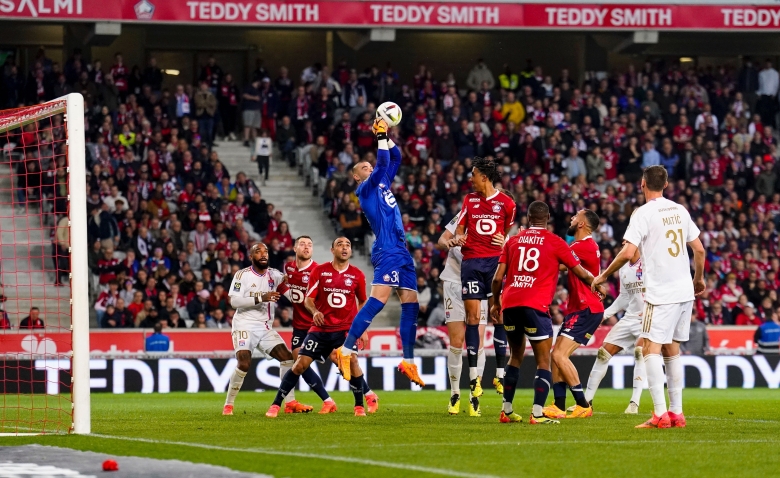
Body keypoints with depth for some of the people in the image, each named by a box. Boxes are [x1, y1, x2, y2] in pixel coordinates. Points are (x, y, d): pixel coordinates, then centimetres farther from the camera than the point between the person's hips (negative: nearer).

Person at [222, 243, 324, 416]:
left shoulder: (274, 275, 8)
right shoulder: (242, 275, -7)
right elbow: (234, 301, -18)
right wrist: (260, 298, -25)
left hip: (265, 328, 6)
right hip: (244, 326, -5)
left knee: (287, 357, -2)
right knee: (244, 364, -22)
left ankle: (290, 402, 7)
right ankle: (228, 404, -8)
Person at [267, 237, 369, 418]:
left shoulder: (357, 275, 1)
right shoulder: (319, 271, -2)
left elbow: (362, 302, 14)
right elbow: (308, 298, -1)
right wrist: (314, 311, -23)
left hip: (345, 328, 0)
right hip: (320, 328, 0)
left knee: (352, 360, -23)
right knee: (300, 365, -5)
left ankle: (359, 406, -6)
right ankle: (276, 405, 5)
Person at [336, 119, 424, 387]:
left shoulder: (382, 184, 24)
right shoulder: (365, 189, 1)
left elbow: (394, 159, 29)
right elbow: (383, 164, -12)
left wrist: (387, 137, 19)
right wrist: (381, 137, -5)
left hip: (401, 252, 9)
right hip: (387, 251, -9)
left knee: (411, 304, 4)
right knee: (378, 299, -21)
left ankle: (408, 362, 7)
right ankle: (346, 351, -23)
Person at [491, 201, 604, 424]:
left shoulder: (513, 240, 15)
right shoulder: (555, 242, 6)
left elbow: (498, 278, 12)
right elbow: (581, 273, 11)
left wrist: (495, 303, 27)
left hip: (509, 303, 4)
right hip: (535, 305, -4)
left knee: (516, 356, 20)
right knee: (543, 362, 2)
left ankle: (506, 411, 21)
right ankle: (537, 414, -12)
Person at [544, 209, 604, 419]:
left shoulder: (585, 246, -16)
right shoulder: (582, 245, 17)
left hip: (587, 311, -10)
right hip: (578, 309, 10)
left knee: (559, 355, -15)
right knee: (557, 355, 8)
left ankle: (583, 406, -11)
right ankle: (559, 407, 8)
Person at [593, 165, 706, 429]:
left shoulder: (643, 213, -9)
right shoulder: (680, 210, 10)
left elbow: (628, 252, -17)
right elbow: (699, 249, 14)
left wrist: (604, 276, -3)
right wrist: (699, 278, 31)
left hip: (661, 293, -7)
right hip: (685, 291, 7)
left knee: (651, 348, -8)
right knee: (671, 348, 15)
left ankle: (660, 414, -19)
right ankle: (676, 412, 14)